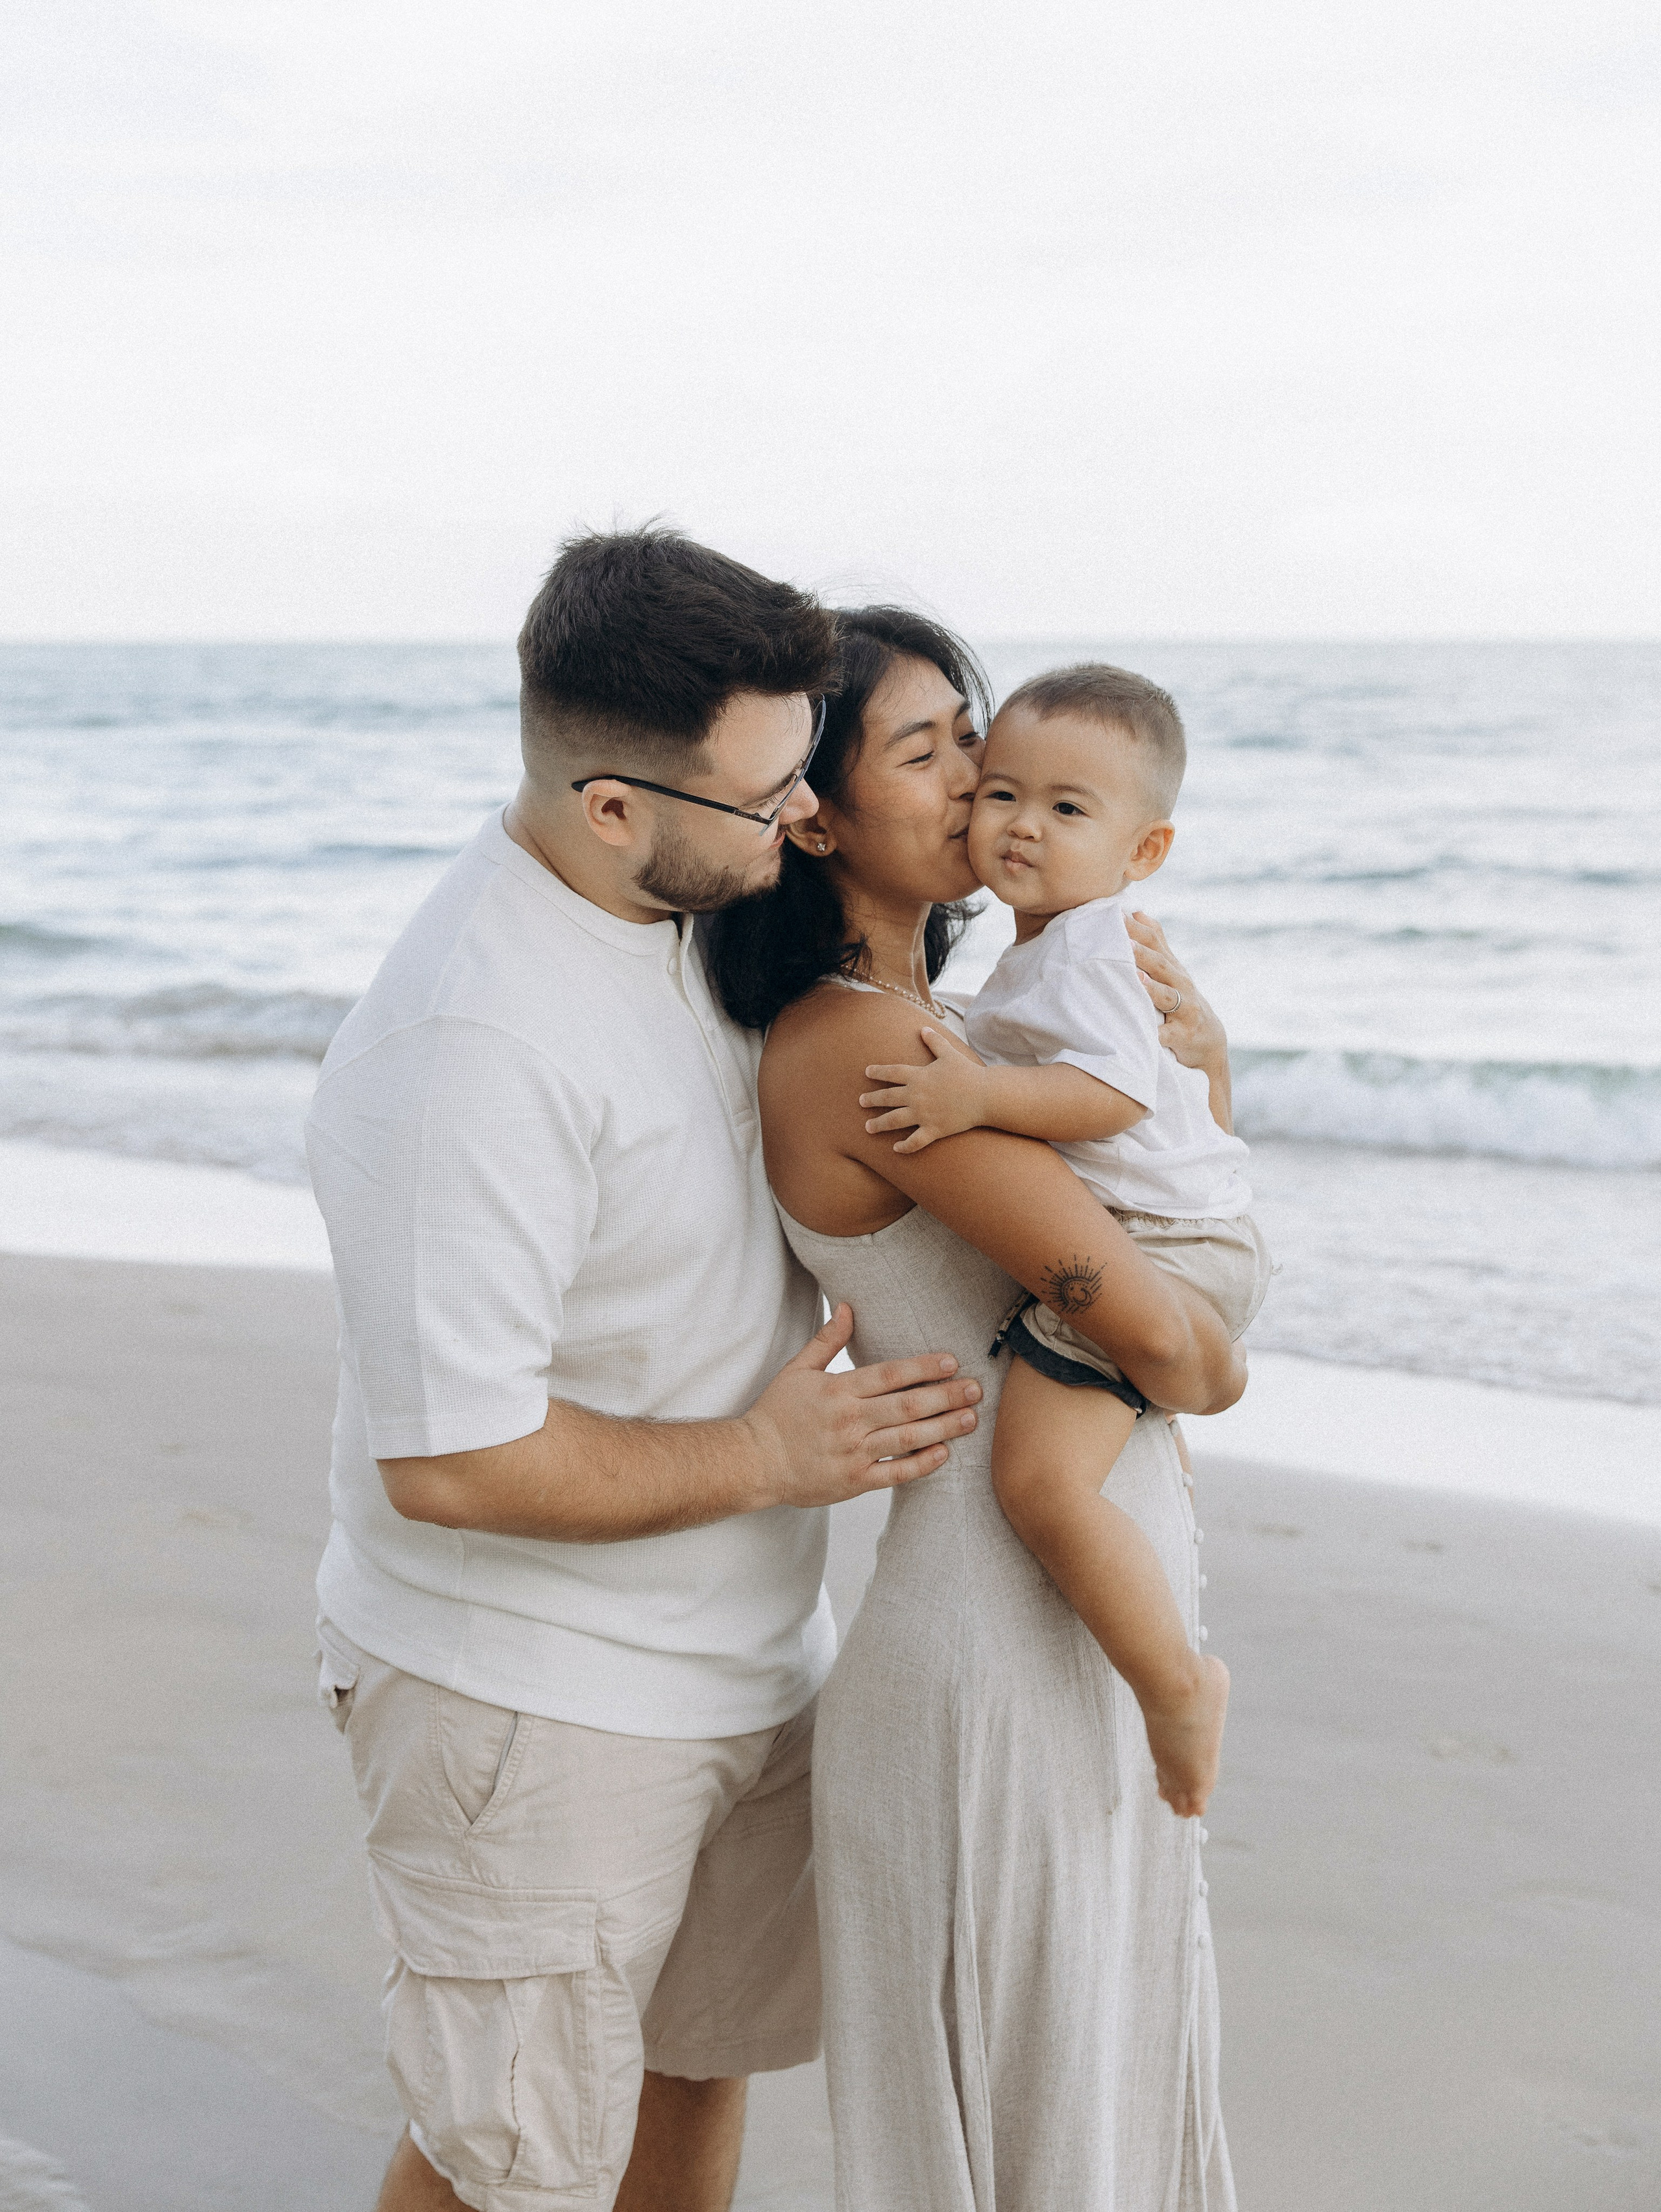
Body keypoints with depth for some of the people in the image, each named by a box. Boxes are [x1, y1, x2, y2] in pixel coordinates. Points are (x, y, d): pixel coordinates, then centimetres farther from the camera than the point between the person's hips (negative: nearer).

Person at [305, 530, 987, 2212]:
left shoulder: (698, 912, 0)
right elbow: (448, 1458, -29)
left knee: (699, 2067, 23)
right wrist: (767, 1459, -20)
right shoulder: (469, 1045, -29)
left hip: (743, 1670, 8)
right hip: (531, 1709, -8)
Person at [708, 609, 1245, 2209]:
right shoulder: (856, 1043, -19)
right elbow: (1144, 1322, -25)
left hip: (1097, 1648, 9)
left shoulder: (916, 1026, 10)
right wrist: (1209, 1370, -2)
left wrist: (1202, 1060, -2)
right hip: (1000, 1671, -9)